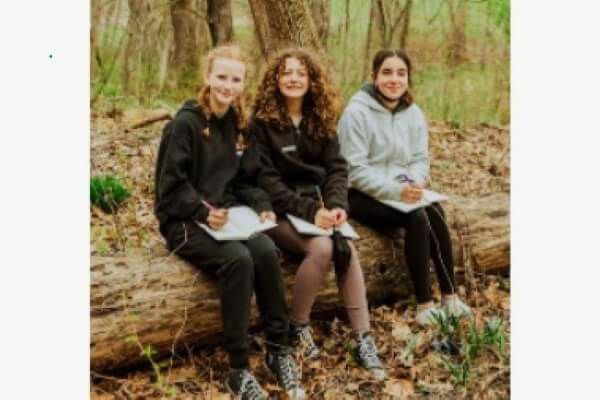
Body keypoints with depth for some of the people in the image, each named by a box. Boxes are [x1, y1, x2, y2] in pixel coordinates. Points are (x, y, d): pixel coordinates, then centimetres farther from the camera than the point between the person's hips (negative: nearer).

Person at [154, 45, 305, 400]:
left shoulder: (239, 125, 10)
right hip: (185, 221, -5)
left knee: (267, 251, -26)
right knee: (238, 259, -32)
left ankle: (280, 350, -12)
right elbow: (171, 184, -12)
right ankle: (239, 370, -23)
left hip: (229, 215, 6)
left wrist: (262, 206, -4)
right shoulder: (186, 123, -10)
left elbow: (245, 180, 14)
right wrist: (203, 212, -23)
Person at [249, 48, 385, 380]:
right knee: (321, 248, -30)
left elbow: (336, 167, 3)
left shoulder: (320, 120, 7)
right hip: (279, 210, -4)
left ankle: (363, 340, -18)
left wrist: (337, 205, -17)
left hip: (315, 204, 5)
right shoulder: (262, 121, -8)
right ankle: (298, 327, -8)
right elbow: (265, 178, -13)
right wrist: (308, 211, -21)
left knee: (347, 248, -23)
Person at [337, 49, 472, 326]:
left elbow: (420, 158, 5)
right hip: (363, 195, -5)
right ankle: (424, 303, -20)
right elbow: (356, 170, -17)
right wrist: (396, 190, -26)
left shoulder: (413, 113, 5)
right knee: (417, 218, -28)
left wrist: (415, 182, -17)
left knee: (435, 213, -24)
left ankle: (449, 295, -15)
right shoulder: (357, 112, -14)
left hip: (401, 191, 5)